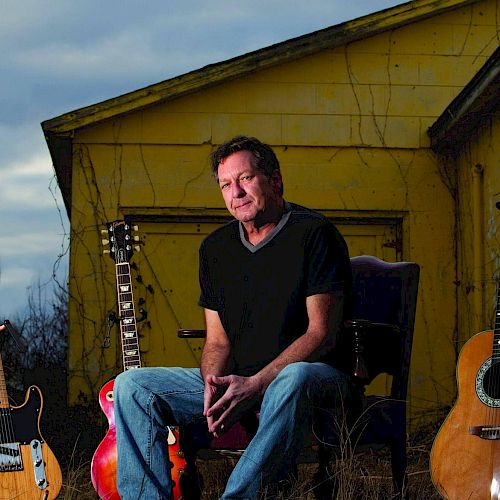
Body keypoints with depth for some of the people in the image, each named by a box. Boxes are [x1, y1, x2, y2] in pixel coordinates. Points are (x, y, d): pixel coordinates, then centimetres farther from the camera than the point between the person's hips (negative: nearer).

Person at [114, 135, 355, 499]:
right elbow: (217, 341, 12)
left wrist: (255, 385, -23)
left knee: (294, 379, -42)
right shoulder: (216, 247, 11)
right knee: (131, 384, -9)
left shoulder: (314, 233, -8)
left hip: (317, 377, -6)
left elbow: (322, 333, -14)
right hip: (236, 381, 6)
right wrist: (214, 384, -12)